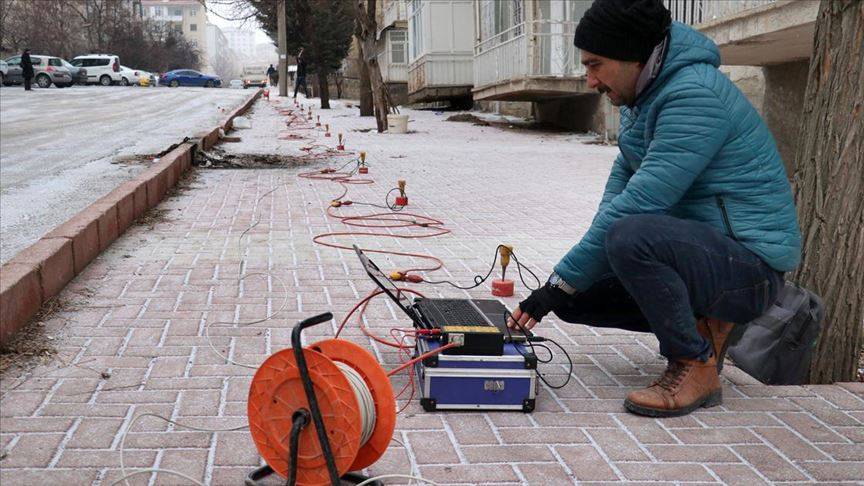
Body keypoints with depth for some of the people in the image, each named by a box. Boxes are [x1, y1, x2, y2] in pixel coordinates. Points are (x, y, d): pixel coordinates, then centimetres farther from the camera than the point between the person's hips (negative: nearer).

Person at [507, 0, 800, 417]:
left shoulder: (694, 97, -22)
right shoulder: (647, 93, 9)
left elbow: (638, 204, -28)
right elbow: (623, 178, 11)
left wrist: (560, 283, -22)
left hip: (749, 263, -9)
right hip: (696, 249, 9)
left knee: (631, 237, -35)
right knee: (571, 298, 3)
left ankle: (697, 366, -15)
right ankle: (702, 324, 12)